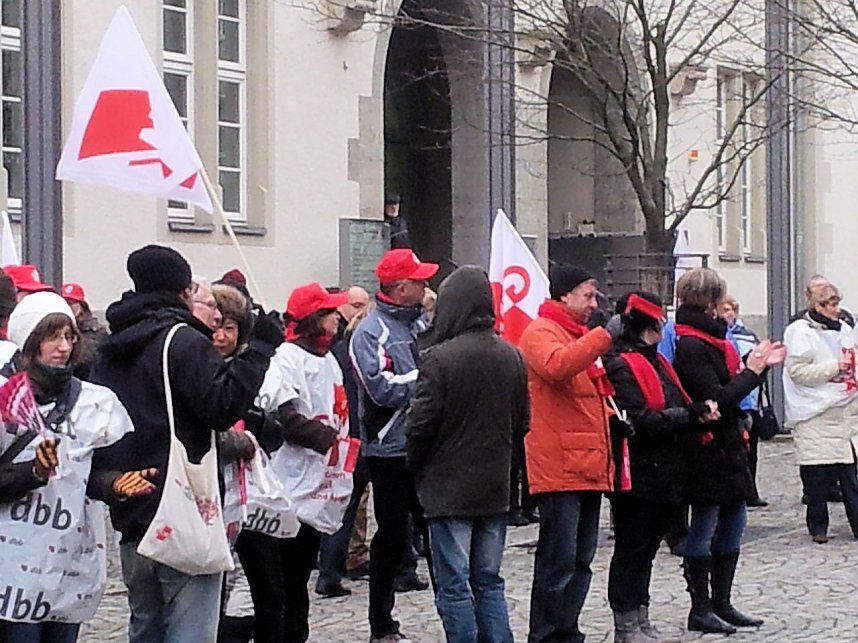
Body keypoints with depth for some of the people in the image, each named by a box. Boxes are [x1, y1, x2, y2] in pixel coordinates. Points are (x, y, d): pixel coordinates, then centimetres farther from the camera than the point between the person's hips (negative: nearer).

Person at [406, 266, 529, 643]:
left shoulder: (439, 358, -17)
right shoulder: (511, 356, 3)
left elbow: (421, 424, -15)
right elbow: (522, 421, 10)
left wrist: (416, 465, 3)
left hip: (448, 488, -6)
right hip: (495, 488, 6)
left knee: (454, 587, 0)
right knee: (489, 582, 15)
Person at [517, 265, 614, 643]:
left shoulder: (582, 336, 23)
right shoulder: (540, 332, -7)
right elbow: (557, 366, -29)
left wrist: (614, 417, 19)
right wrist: (604, 336, -29)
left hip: (588, 466, 9)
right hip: (558, 467, -9)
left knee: (581, 561, 13)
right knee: (559, 560, -9)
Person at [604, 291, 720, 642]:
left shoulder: (656, 362, 18)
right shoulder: (621, 366, -13)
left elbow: (678, 408, 16)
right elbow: (638, 421, -22)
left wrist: (699, 413, -6)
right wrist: (691, 416, -17)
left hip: (663, 474, 9)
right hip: (637, 476, -9)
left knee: (646, 548, 14)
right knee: (631, 549, -2)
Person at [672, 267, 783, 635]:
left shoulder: (709, 340, 14)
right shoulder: (689, 346, -17)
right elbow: (718, 399, -22)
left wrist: (761, 365, 15)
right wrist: (752, 370, -11)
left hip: (728, 446, 10)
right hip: (706, 449, -10)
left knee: (733, 522, 12)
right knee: (704, 528, -2)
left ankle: (722, 604, 20)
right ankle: (700, 609, 6)